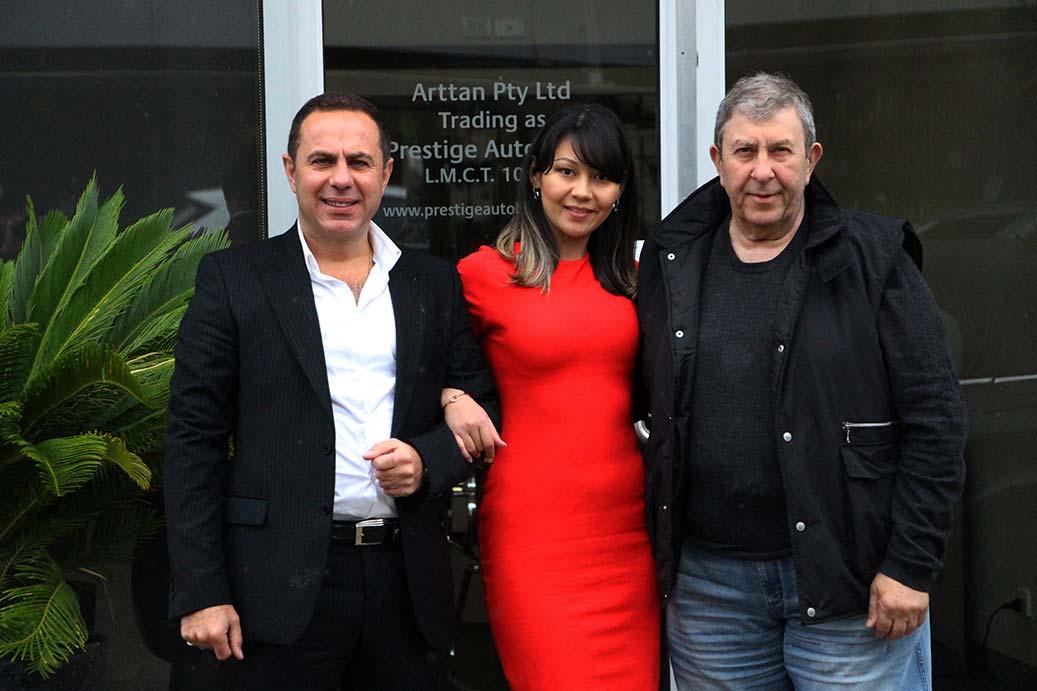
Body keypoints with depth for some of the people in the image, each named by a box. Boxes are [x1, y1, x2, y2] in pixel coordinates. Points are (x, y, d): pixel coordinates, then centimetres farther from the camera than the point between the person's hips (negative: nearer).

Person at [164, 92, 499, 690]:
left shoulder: (435, 283, 10)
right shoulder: (235, 278, 1)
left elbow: (481, 407, 13)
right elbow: (195, 439, -2)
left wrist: (427, 461, -9)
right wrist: (200, 591, -7)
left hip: (408, 581, 3)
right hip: (285, 587, -3)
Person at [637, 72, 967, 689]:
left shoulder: (873, 260, -4)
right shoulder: (671, 263, 7)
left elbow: (936, 417, -7)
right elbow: (656, 404, 16)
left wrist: (911, 565, -10)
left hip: (847, 581, -3)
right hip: (708, 583, 3)